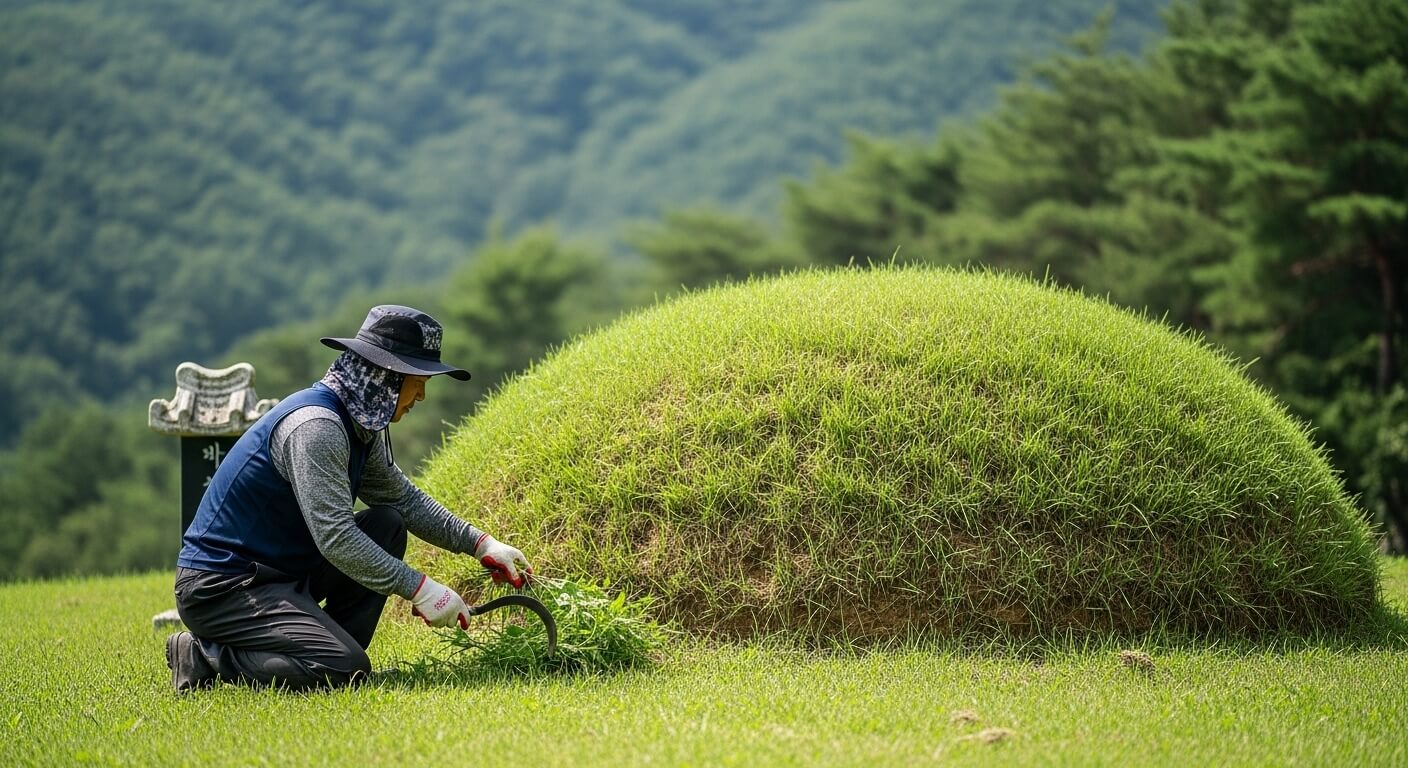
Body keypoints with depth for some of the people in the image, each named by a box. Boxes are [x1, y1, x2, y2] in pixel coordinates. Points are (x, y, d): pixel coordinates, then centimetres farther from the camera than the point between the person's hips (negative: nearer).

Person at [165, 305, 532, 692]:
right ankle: (204, 657, -8)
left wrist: (481, 544, 10)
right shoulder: (315, 426, -23)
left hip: (280, 571, 10)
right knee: (345, 669, -23)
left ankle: (328, 648, 4)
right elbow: (335, 536, -27)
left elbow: (405, 499, 21)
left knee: (387, 526, 7)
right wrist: (419, 588, -25)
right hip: (220, 587, -10)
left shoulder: (362, 425, 8)